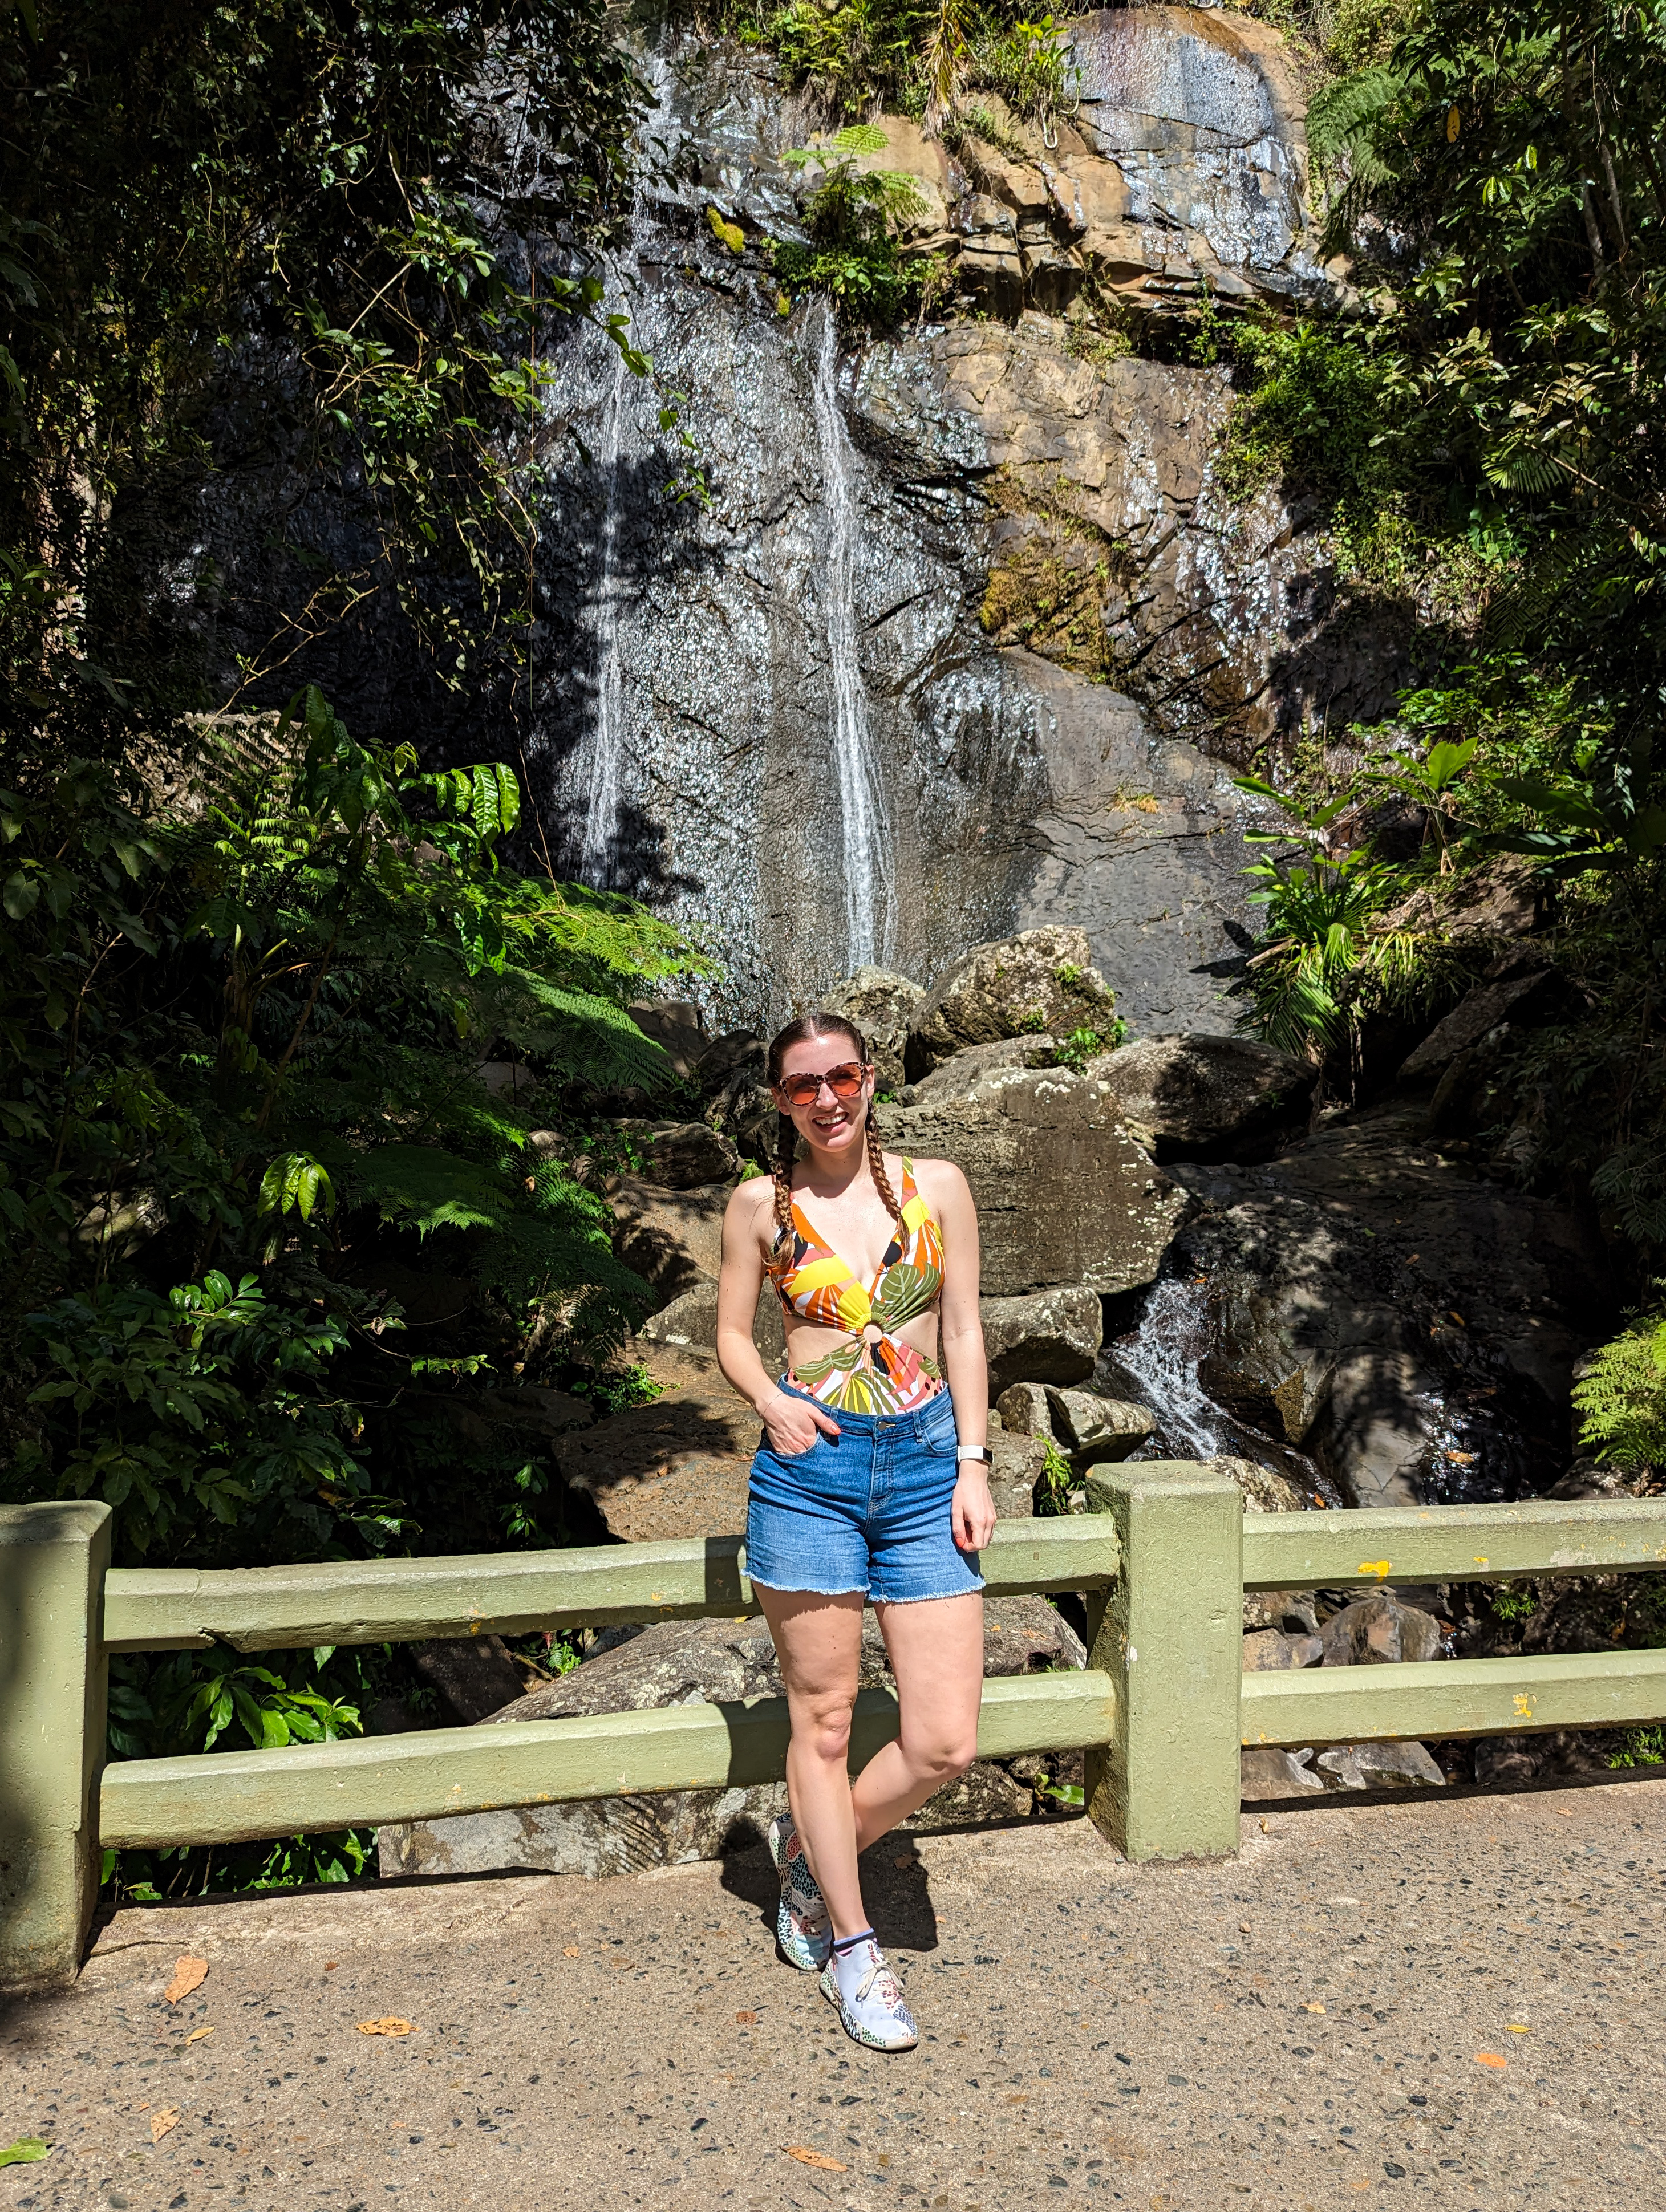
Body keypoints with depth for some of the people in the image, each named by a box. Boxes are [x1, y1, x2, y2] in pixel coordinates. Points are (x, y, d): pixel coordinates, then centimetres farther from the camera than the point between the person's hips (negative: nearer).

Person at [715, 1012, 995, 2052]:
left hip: (925, 1468, 2)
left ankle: (812, 1850, 29)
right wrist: (772, 1400, -10)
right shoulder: (762, 1204, 3)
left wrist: (974, 1463, 1)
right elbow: (733, 1334, 10)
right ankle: (852, 1947, 27)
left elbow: (962, 1330, 7)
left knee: (946, 1743, 0)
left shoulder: (936, 1186, 5)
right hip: (811, 1469, -1)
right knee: (824, 1721, 6)